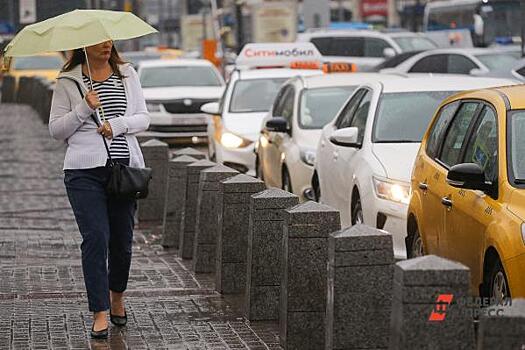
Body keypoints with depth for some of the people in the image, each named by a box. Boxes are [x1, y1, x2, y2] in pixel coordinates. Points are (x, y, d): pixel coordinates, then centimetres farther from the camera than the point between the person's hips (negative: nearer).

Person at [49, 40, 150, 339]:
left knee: (122, 239, 8)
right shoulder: (68, 82, 3)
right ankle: (100, 314, -9)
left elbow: (144, 118, 10)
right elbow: (56, 130, 1)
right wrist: (85, 109, -13)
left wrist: (117, 124, -9)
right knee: (96, 237, -12)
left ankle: (117, 297, 33)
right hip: (85, 171, -3)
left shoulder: (128, 75, 11)